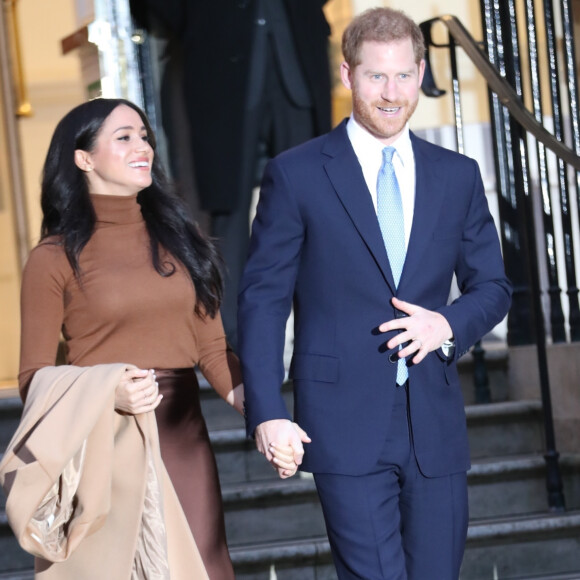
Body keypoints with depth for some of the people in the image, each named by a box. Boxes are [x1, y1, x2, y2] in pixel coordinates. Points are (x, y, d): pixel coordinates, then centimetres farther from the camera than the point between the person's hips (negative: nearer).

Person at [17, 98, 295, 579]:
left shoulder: (176, 239, 11)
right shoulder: (55, 258, -2)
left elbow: (213, 349, 10)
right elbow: (34, 377, -3)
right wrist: (108, 393, -22)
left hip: (184, 442, 4)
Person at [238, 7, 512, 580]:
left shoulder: (458, 176, 11)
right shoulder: (296, 175, 0)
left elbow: (492, 286, 16)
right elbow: (263, 300, -1)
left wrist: (449, 324, -7)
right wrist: (266, 412, -10)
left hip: (435, 423, 4)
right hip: (346, 423, -4)